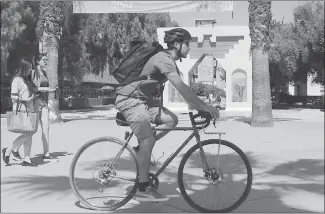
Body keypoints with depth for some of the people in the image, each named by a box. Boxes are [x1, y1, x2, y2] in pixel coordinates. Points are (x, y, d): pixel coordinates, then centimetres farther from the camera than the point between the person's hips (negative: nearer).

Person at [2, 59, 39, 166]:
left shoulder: (27, 80, 18)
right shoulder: (17, 80, -8)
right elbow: (13, 97, -15)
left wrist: (34, 96, 8)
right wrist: (27, 99, -19)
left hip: (29, 110, 9)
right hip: (21, 110, -9)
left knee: (30, 135, 5)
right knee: (27, 135, -12)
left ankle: (26, 159, 10)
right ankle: (8, 150, 4)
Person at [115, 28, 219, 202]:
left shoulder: (170, 62, 13)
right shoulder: (164, 59, -20)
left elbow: (183, 90, 12)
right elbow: (181, 88, -30)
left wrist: (199, 107, 3)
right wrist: (204, 106, -29)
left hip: (143, 99, 10)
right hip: (129, 99, -10)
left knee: (171, 120, 3)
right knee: (148, 139, -20)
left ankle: (142, 150, 10)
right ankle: (143, 190, -15)